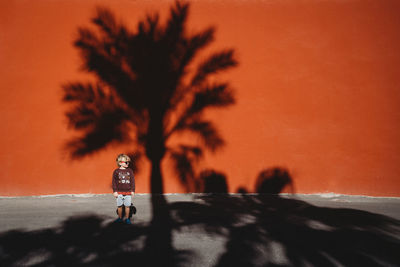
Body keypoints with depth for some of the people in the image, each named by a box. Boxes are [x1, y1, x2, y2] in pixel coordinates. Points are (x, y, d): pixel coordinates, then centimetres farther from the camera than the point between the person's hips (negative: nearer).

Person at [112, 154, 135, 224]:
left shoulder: (129, 171, 4)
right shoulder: (116, 171, -1)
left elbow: (132, 181, 6)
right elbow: (114, 182, 1)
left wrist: (133, 191, 3)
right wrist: (115, 191, -4)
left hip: (128, 192, 1)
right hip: (119, 192, -1)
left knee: (127, 206, 3)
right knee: (119, 206, 6)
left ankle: (126, 218, 17)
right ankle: (120, 218, 23)